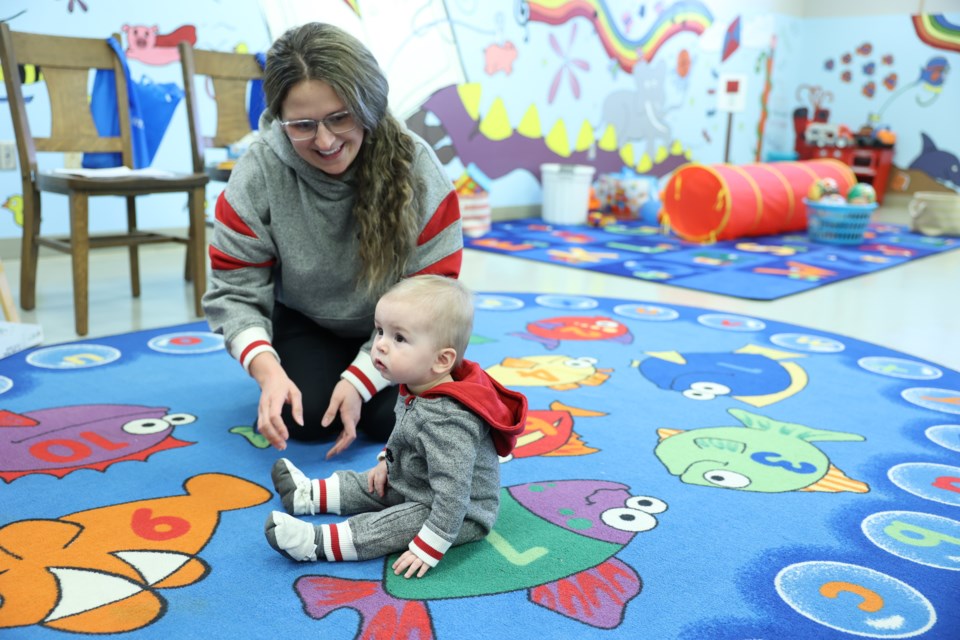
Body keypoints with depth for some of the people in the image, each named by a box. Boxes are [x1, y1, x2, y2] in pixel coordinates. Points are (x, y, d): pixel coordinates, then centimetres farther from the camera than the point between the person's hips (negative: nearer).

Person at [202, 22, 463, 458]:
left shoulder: (415, 167, -25)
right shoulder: (258, 174, -23)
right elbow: (234, 291, -18)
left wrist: (362, 378, -28)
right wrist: (268, 371, -36)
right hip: (308, 325, 1)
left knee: (395, 418, -19)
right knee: (302, 418, -20)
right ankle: (322, 373, 16)